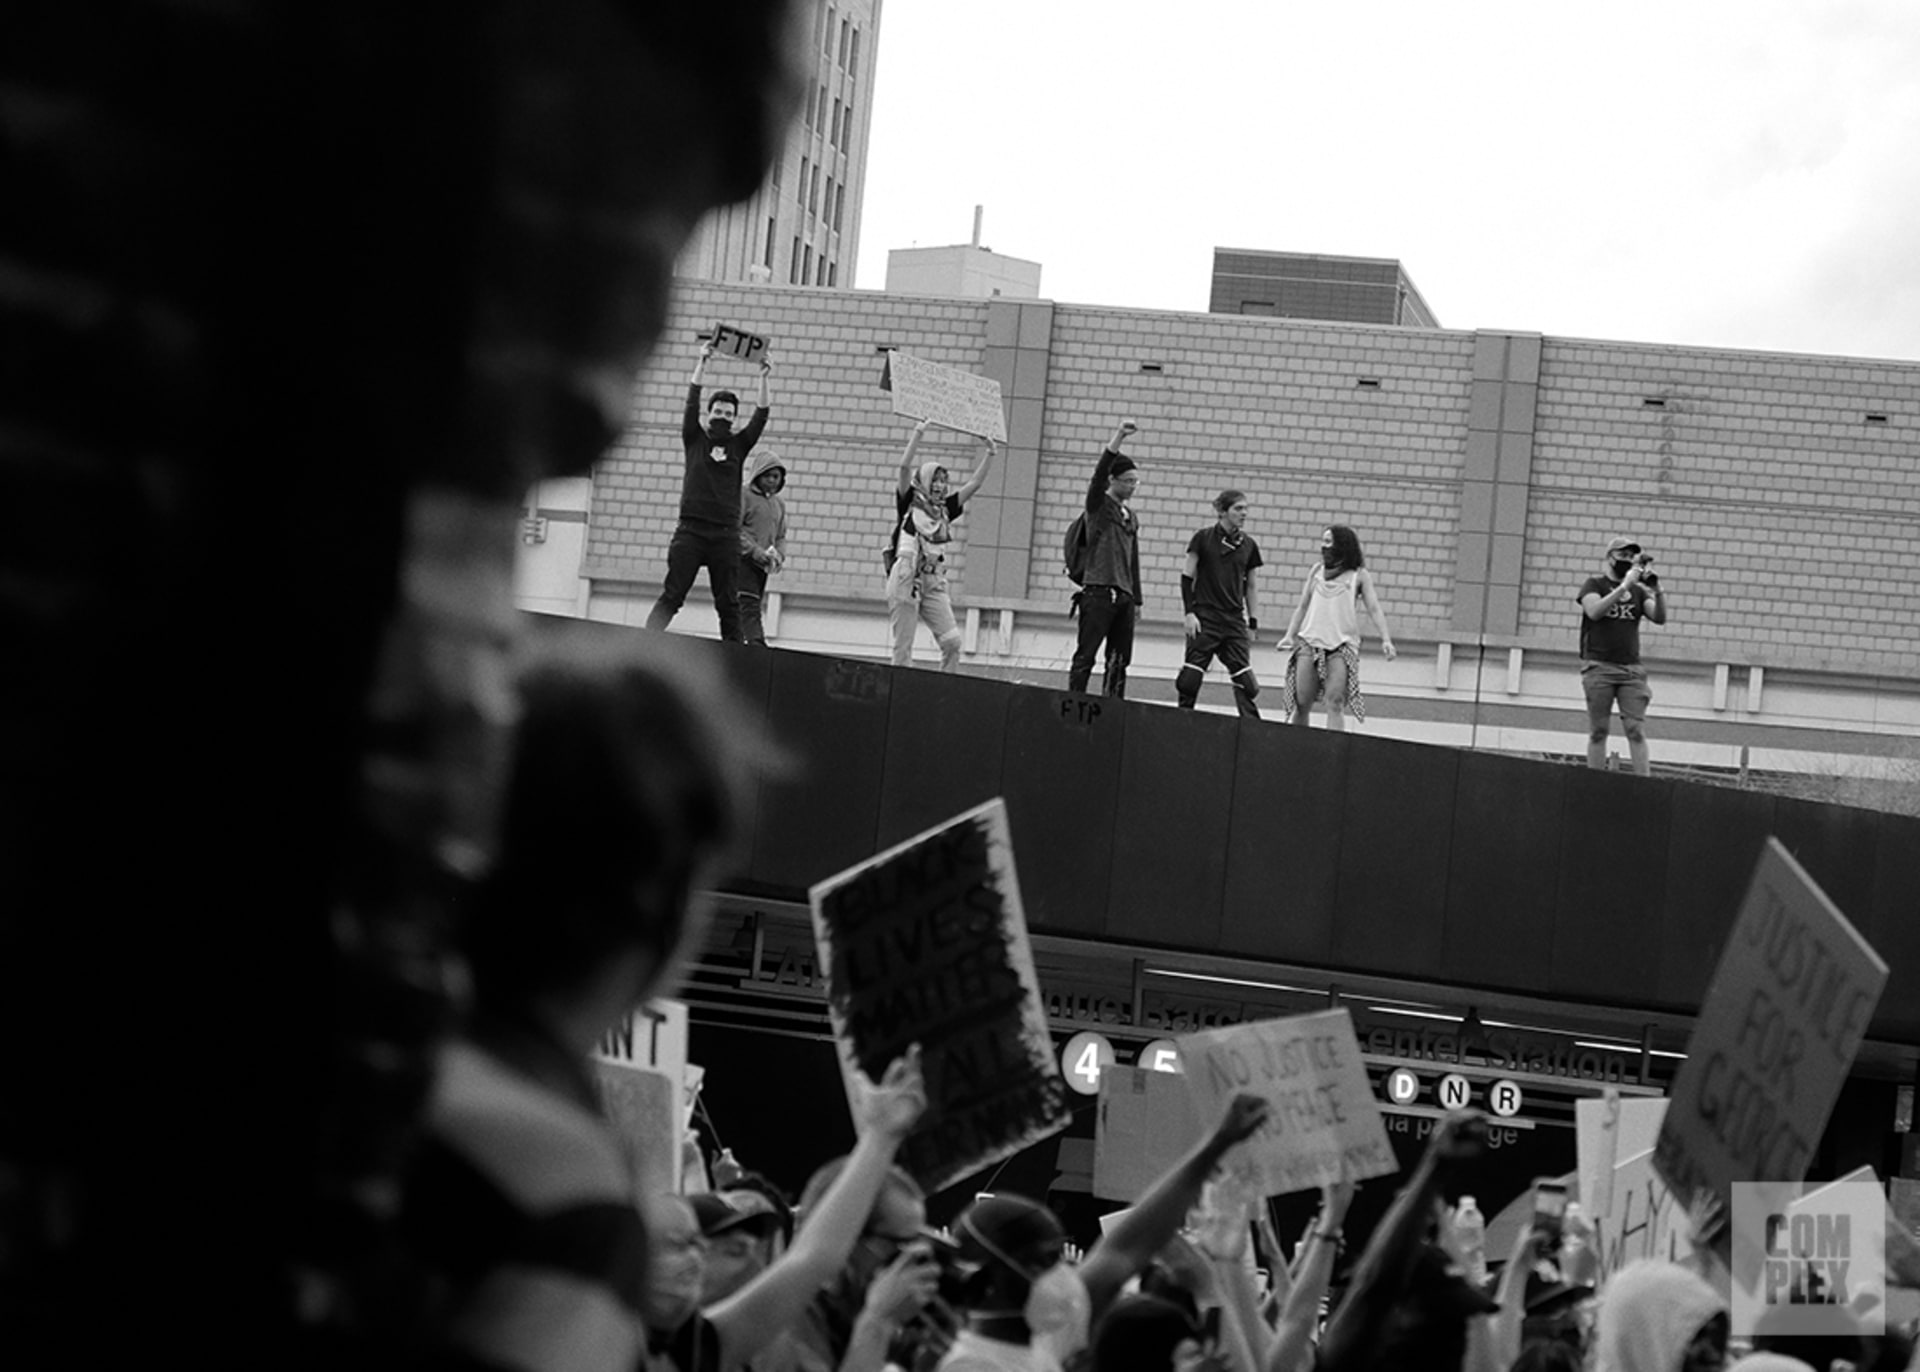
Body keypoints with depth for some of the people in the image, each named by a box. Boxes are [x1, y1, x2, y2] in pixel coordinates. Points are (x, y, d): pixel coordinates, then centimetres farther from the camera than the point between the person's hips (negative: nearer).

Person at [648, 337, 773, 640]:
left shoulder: (738, 444, 13)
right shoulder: (695, 439, 10)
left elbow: (761, 415, 5)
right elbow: (691, 401, 1)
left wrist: (765, 378, -6)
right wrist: (701, 363, -6)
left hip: (726, 534, 1)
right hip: (690, 530, -1)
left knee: (728, 604, 1)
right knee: (671, 597, -8)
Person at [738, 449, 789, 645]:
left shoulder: (779, 504, 18)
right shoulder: (744, 496, -3)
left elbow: (781, 537, 21)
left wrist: (779, 556, -1)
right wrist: (755, 550, -18)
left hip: (762, 565, 7)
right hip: (743, 558, -7)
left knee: (751, 607, 6)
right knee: (749, 606, -18)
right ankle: (757, 642, -32)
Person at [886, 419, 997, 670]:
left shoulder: (945, 510, 16)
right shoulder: (909, 503, 4)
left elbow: (973, 484, 16)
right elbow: (905, 467, -8)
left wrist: (990, 453, 11)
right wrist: (918, 433, -13)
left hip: (934, 583, 5)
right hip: (906, 581, -5)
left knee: (952, 640, -7)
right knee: (903, 645, -5)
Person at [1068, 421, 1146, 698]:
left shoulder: (1131, 517, 19)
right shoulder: (1098, 505, 1)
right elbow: (1100, 471, -16)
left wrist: (1137, 599, 20)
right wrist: (1119, 436, -27)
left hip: (1124, 595, 7)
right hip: (1098, 592, -7)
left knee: (1120, 660, 4)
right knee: (1085, 656, -6)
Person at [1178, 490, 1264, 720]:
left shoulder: (1248, 546, 7)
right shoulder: (1204, 538, -3)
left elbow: (1249, 587, 14)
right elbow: (1187, 577, 0)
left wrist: (1253, 623, 10)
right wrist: (1189, 612, -8)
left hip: (1234, 621, 3)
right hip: (1205, 619, -3)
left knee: (1244, 679, -5)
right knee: (1191, 678, -4)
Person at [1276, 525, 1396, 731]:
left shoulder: (1359, 576, 4)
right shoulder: (1317, 572, 13)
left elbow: (1374, 609, -2)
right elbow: (1302, 607, 17)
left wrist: (1386, 640, -15)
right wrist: (1289, 636, 6)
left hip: (1342, 646, -3)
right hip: (1310, 642, 3)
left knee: (1335, 702, -15)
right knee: (1302, 703, 0)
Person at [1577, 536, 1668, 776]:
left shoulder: (1638, 591, 15)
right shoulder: (1594, 585, 6)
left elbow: (1660, 618, 3)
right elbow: (1594, 611, -13)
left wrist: (1657, 590, -13)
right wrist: (1624, 586, -17)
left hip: (1631, 669, 3)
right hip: (1599, 666, -3)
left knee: (1636, 730, -6)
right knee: (1599, 730, -2)